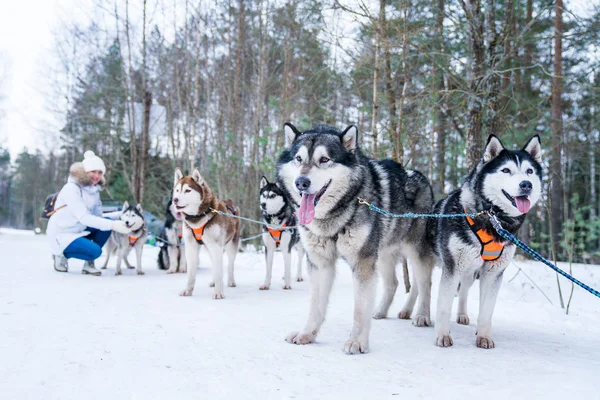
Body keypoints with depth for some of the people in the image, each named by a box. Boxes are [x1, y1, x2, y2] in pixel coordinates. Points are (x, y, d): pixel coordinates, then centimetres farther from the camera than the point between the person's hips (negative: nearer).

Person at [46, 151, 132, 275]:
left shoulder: (94, 190, 3)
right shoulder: (71, 188, -20)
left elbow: (97, 217, 5)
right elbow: (84, 217, -28)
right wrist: (112, 225, -36)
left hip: (80, 231, 8)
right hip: (61, 235, -8)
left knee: (107, 221, -13)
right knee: (95, 251, -28)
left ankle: (89, 264, -4)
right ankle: (62, 254, 1)